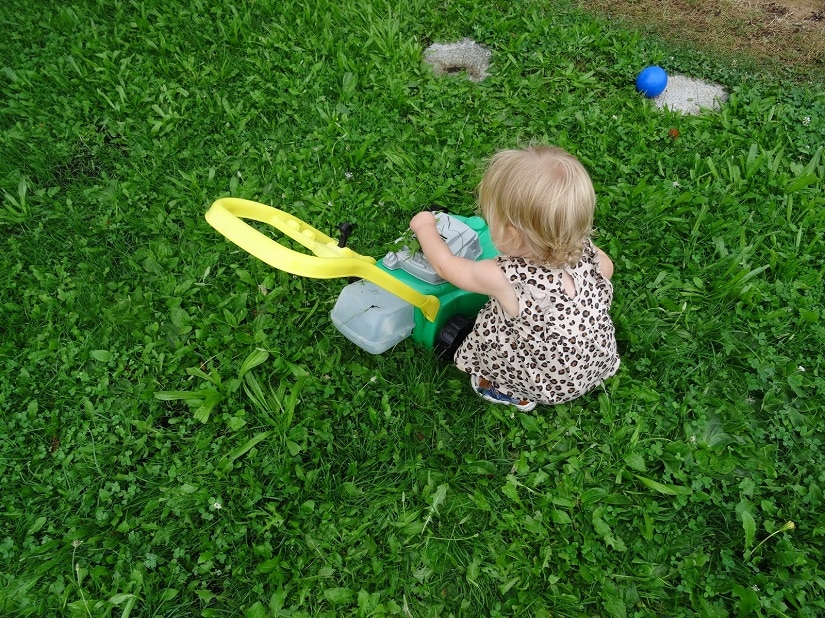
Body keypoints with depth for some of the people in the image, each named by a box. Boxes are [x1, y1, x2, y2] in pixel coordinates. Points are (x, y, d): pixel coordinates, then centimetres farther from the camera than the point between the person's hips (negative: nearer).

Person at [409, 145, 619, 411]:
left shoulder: (506, 278, -33)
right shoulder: (586, 250, -20)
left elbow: (444, 265, -14)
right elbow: (607, 269, 6)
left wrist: (425, 226, 3)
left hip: (553, 384, -5)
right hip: (601, 360, 5)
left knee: (486, 330, 3)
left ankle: (515, 395, 21)